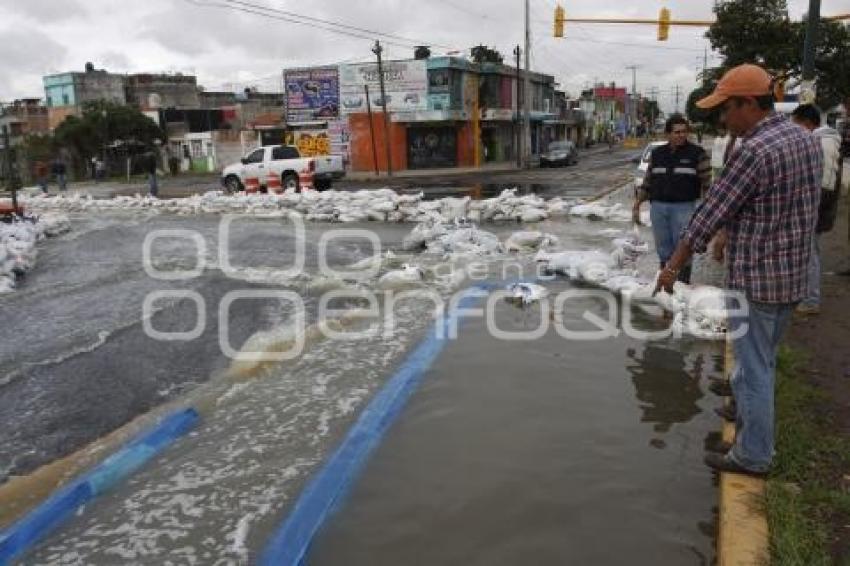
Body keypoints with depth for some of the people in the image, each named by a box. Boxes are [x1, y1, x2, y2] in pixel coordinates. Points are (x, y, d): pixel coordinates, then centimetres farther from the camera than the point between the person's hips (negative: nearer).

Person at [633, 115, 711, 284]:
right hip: (658, 207, 4)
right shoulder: (656, 154, 11)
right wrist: (637, 205, 11)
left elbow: (707, 183, -1)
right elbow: (647, 183, 16)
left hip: (684, 207, -3)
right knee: (663, 249, 8)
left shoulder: (697, 153, 0)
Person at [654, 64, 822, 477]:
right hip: (793, 273, 9)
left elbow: (711, 213, -18)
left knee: (753, 364, 4)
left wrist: (674, 265, -9)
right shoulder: (806, 139, 6)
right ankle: (748, 410, 46)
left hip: (755, 278, -9)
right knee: (763, 357, 26)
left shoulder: (754, 151, -22)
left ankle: (753, 454, 16)